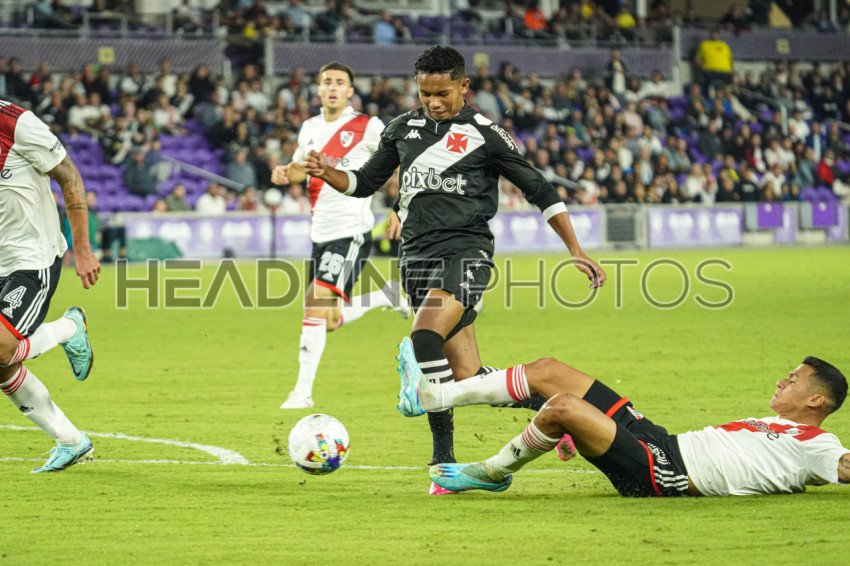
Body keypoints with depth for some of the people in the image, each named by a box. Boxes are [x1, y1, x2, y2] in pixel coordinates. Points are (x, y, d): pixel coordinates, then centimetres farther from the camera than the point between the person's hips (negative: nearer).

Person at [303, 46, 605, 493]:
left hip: (465, 252, -5)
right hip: (418, 256, 5)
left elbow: (539, 190, 4)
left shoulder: (485, 134, -1)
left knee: (424, 338, -32)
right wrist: (325, 173, -1)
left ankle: (443, 454, -29)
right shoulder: (403, 129, 13)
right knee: (467, 377, 1)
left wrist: (576, 251, 0)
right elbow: (365, 182, 21)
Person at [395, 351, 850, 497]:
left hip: (660, 472, -10)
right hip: (659, 442, 10)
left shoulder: (812, 445, -5)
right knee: (549, 372, 7)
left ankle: (495, 472, 1)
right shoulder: (776, 426, 22)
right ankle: (428, 397, 12)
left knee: (562, 406, -27)